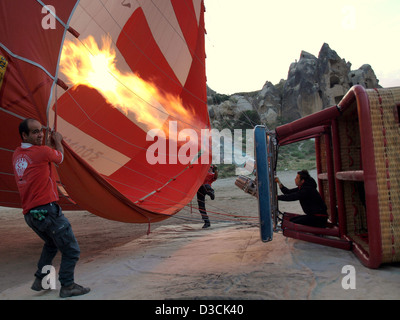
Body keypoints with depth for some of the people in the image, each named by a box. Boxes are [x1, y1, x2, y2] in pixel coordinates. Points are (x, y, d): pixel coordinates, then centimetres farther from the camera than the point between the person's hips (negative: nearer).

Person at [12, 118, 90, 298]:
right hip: (47, 209, -9)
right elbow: (60, 157, 7)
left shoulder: (17, 155, 9)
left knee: (51, 243, 31)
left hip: (30, 214, 9)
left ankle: (40, 280, 32)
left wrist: (50, 143, 30)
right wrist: (57, 142, 25)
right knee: (71, 250, 4)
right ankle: (67, 286, 13)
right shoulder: (42, 151, -13)